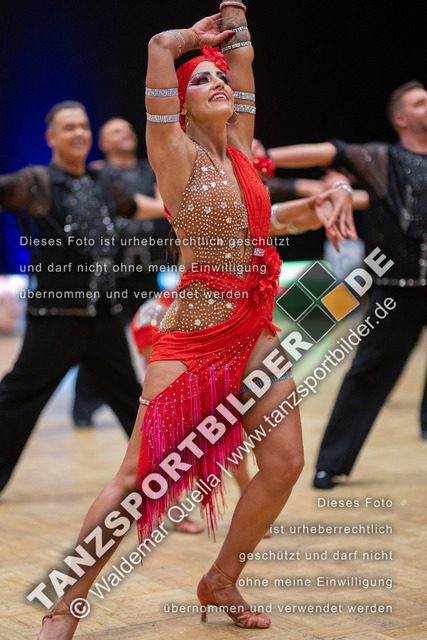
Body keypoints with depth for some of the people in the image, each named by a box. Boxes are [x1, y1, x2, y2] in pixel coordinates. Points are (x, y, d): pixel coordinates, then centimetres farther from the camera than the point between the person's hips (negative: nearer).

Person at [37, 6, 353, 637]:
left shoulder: (239, 147, 12)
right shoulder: (176, 154, -4)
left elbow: (244, 56, 19)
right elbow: (161, 46, -11)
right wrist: (195, 37, 7)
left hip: (256, 333, 7)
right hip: (195, 333, -7)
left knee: (285, 461, 0)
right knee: (142, 473, -7)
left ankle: (221, 580, 20)